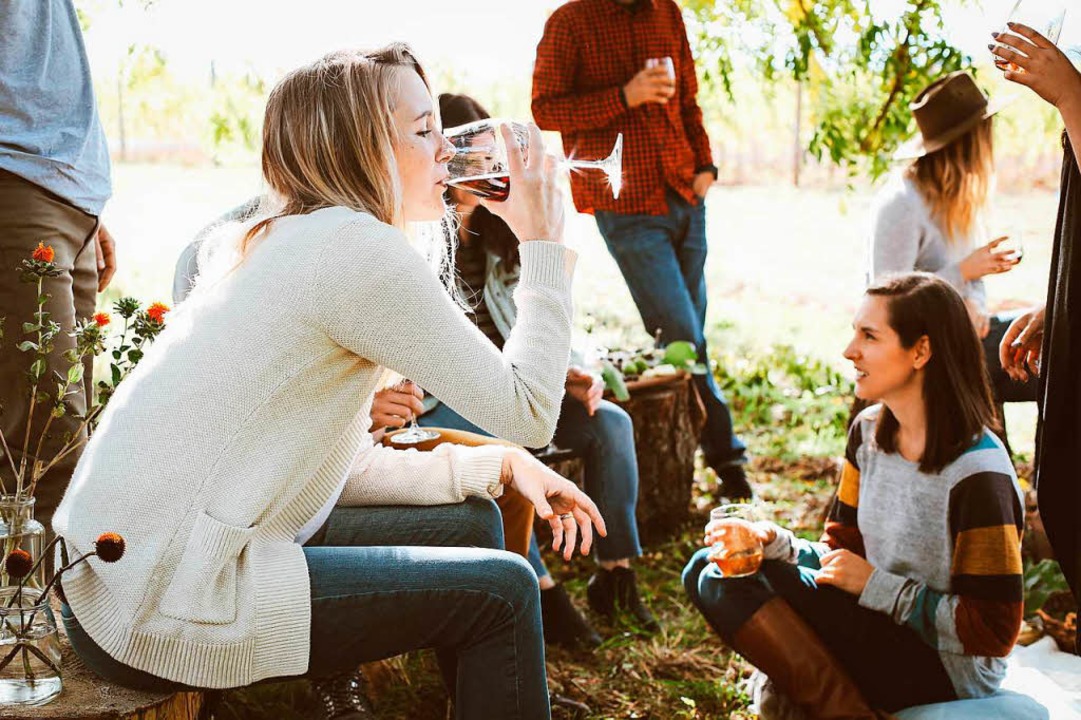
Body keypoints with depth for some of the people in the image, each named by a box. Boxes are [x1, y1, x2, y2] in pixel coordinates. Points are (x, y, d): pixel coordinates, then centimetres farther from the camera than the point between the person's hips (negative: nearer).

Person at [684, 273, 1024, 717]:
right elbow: (840, 552, 9)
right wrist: (774, 542, -11)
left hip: (945, 672, -8)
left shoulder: (977, 474, -20)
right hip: (879, 632, 8)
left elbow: (993, 631, -19)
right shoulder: (869, 432, 3)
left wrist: (876, 584, -17)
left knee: (757, 578, -21)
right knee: (709, 571, -7)